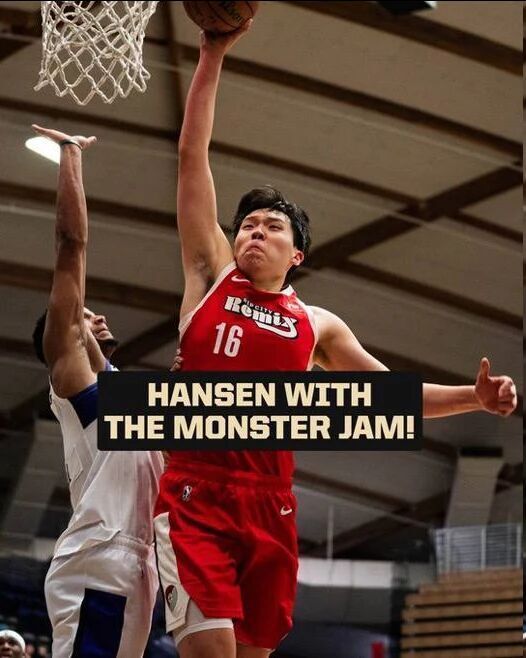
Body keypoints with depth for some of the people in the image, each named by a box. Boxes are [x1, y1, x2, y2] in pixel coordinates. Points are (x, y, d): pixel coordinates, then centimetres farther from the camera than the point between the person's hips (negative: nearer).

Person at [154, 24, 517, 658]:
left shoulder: (316, 324, 17)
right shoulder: (212, 276, 11)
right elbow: (192, 157, 8)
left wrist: (474, 397, 5)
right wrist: (212, 57, 4)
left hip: (270, 507, 4)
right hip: (195, 493, -4)